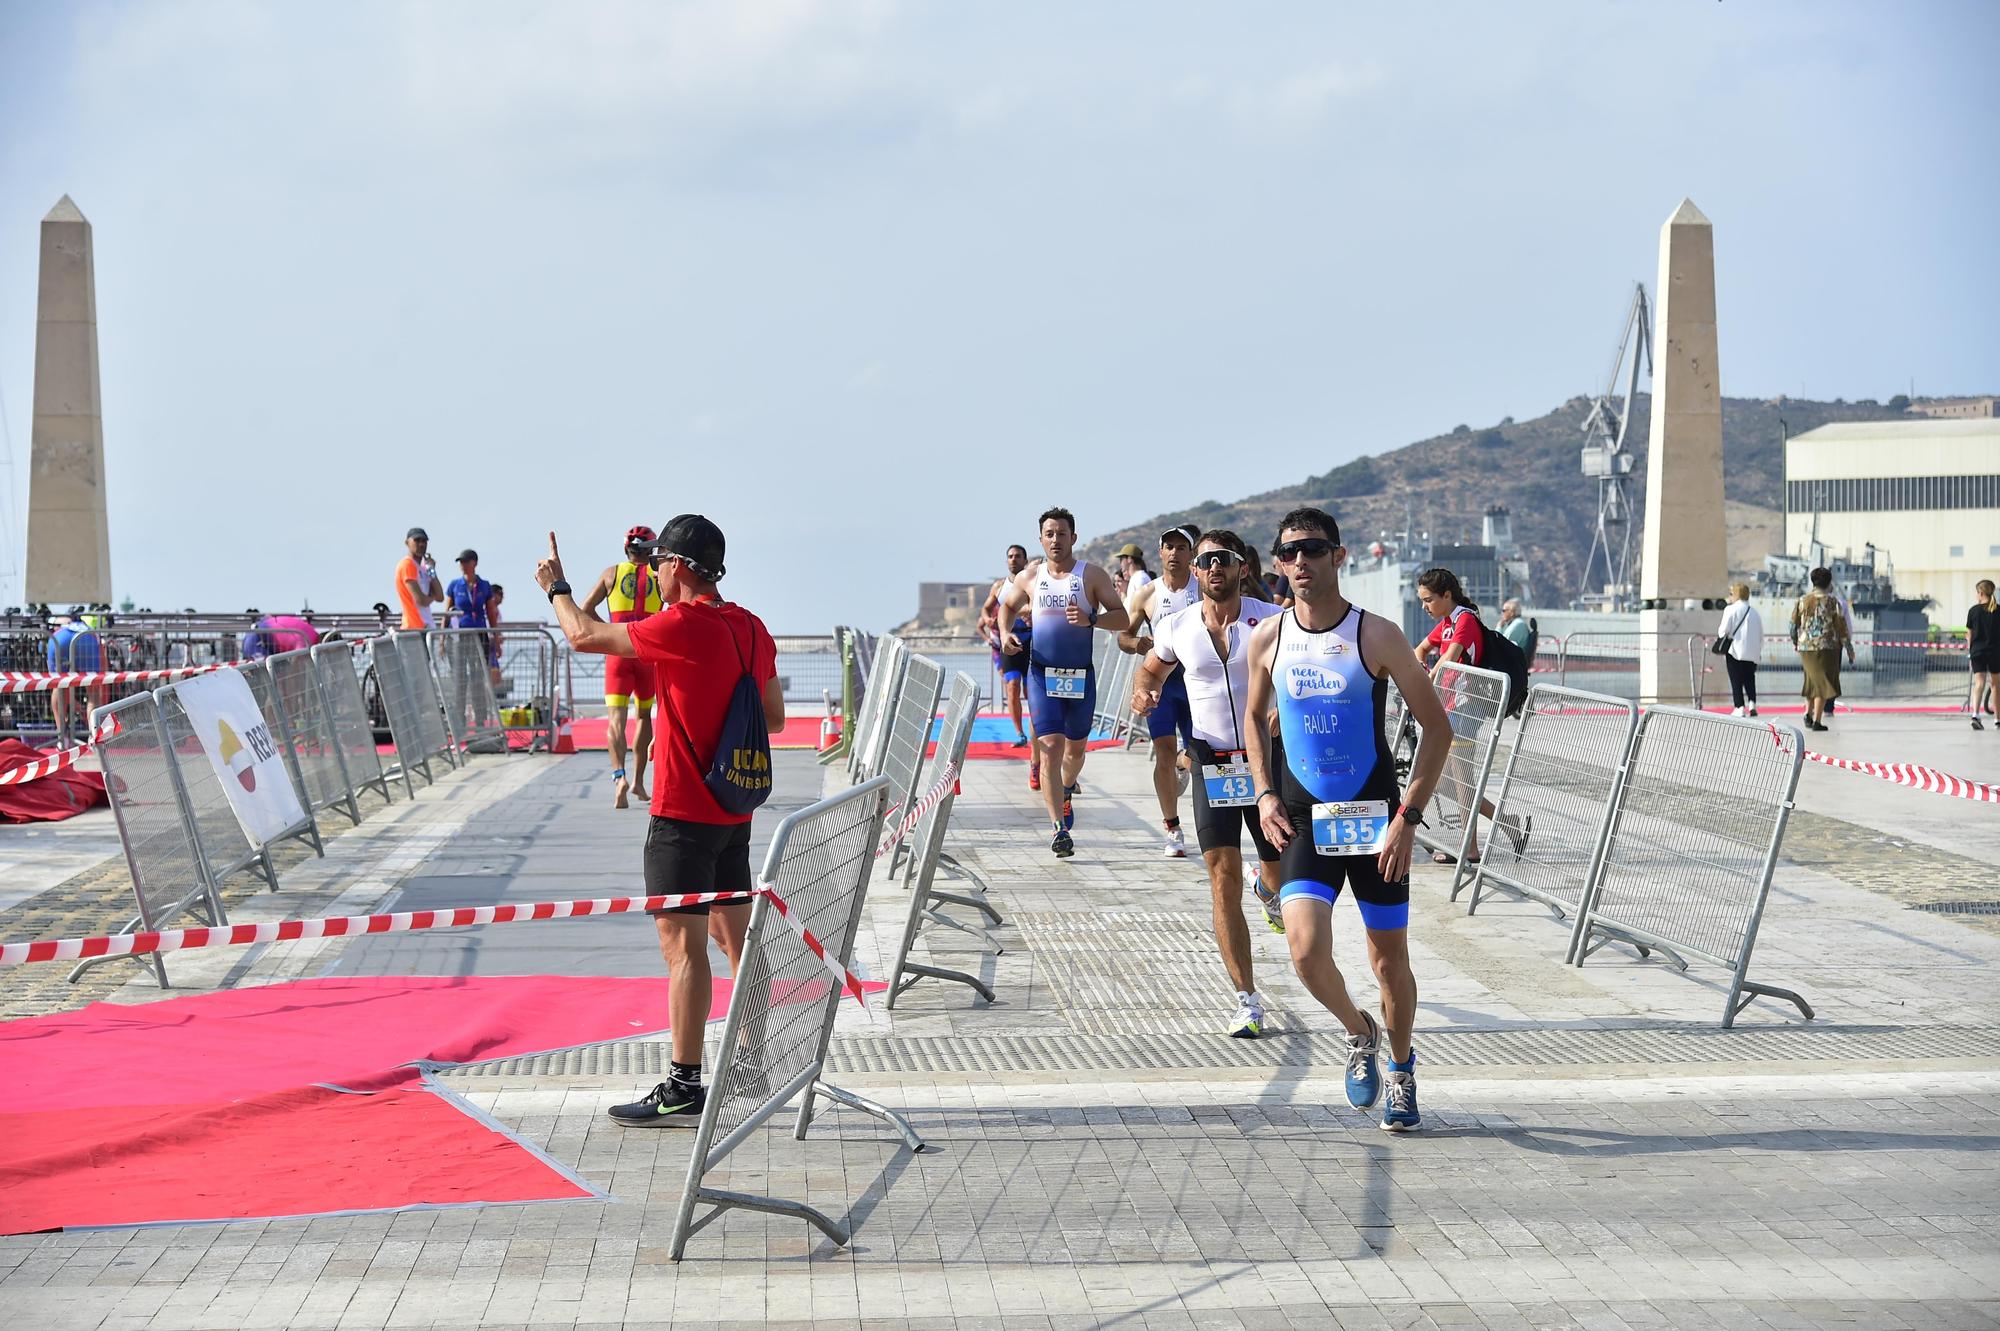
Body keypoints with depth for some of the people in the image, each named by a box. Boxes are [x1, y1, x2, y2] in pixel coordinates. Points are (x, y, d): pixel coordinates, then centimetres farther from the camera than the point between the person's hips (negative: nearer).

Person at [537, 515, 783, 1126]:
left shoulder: (682, 627, -17)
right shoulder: (750, 627, 7)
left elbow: (584, 635, -8)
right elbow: (774, 717, 14)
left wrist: (556, 587, 10)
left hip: (685, 813, -8)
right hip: (735, 810, 8)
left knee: (682, 943, -5)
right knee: (735, 936, 16)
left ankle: (685, 1087, -3)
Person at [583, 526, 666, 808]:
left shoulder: (612, 573, 8)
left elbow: (585, 610, 7)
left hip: (618, 652, 0)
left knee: (615, 719, -6)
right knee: (645, 715, 16)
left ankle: (619, 776, -28)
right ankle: (638, 781, 19)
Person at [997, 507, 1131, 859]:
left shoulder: (1092, 575, -2)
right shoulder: (1029, 577, 4)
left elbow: (1122, 618, -5)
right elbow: (1007, 605, 22)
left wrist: (1090, 619, -23)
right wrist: (1005, 632, 2)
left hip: (1081, 675, 0)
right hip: (1042, 673, 0)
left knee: (1076, 746, 13)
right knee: (1050, 745, -12)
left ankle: (1067, 790, 48)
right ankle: (1059, 828, -13)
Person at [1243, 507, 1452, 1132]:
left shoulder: (1377, 635, -10)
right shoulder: (1267, 639, 0)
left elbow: (1437, 727, -5)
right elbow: (1255, 717, 18)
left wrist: (1408, 817, -12)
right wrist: (1265, 793, 4)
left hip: (1373, 819, -1)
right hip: (1302, 822, 2)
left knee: (1390, 957, 8)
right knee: (1307, 950, -17)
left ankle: (1401, 1064, 35)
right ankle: (1358, 1032, 14)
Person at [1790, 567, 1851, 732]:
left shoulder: (1802, 601, 3)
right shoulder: (1832, 602, -4)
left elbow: (1794, 624, 6)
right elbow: (1841, 627, -2)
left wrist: (1795, 643, 24)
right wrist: (1850, 650, 6)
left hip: (1805, 647, 4)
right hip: (1827, 647, -3)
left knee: (1811, 679, 21)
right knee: (1823, 683, 1)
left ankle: (1808, 712, 10)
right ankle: (1817, 720, -3)